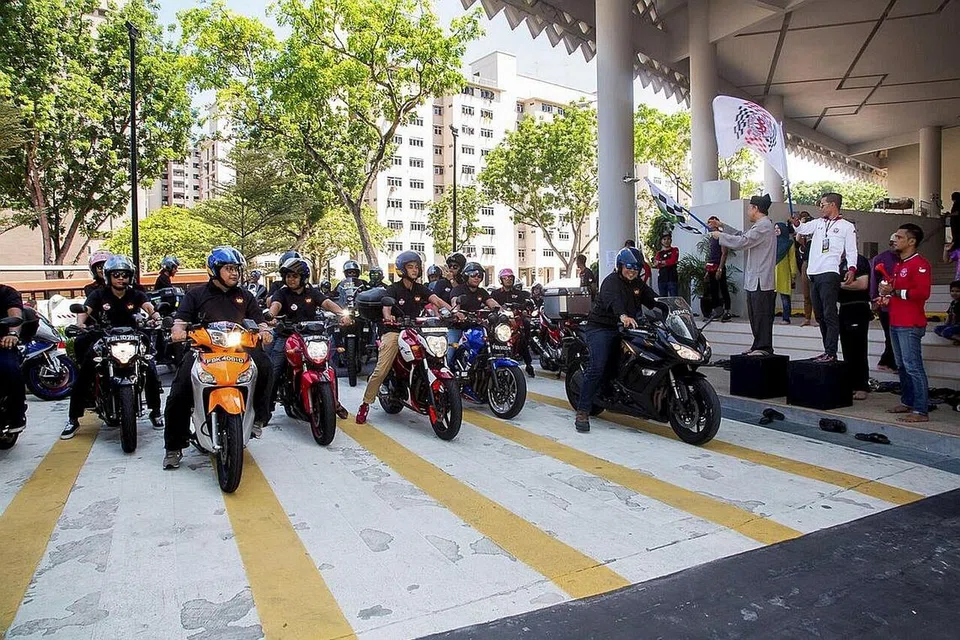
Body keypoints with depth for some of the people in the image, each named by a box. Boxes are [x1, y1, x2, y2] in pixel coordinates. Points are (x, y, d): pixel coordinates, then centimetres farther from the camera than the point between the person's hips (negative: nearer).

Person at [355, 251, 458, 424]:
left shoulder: (420, 289, 13)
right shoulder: (394, 289, 0)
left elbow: (437, 301, -3)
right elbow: (386, 307, -18)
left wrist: (452, 311, -22)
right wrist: (388, 317, -42)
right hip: (394, 332, -4)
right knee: (381, 370, -15)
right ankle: (365, 403, -2)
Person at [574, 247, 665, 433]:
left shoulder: (639, 284, 17)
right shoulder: (611, 281, -10)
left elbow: (654, 301, 10)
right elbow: (612, 300, -31)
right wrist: (623, 316, -51)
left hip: (623, 330, 8)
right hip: (600, 328, -8)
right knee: (598, 367, -21)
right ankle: (582, 412, -20)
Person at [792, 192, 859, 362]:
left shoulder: (847, 226, 4)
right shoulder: (818, 223, 20)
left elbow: (851, 251, 0)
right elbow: (802, 229, 12)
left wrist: (851, 269, -15)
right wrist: (796, 221, -10)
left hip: (829, 274, -7)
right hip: (814, 274, 7)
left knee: (830, 314, -11)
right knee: (820, 315, 10)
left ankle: (831, 353, -11)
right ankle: (828, 351, 17)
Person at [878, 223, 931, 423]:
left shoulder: (920, 264, -9)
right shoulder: (899, 265, 21)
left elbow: (922, 292, -22)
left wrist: (894, 292, -19)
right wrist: (887, 297, 15)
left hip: (910, 325, -10)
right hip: (895, 323, 10)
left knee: (913, 366, -9)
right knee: (902, 366, 15)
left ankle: (920, 411, -6)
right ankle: (907, 402, 24)